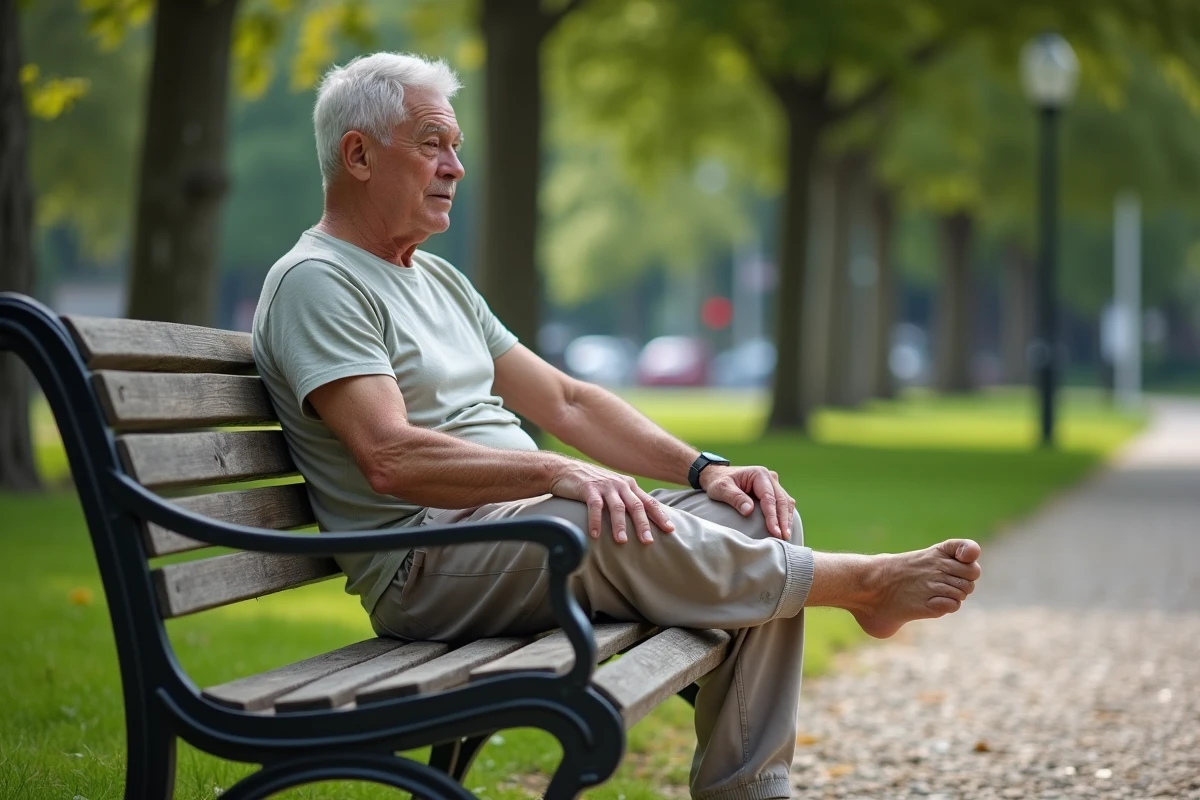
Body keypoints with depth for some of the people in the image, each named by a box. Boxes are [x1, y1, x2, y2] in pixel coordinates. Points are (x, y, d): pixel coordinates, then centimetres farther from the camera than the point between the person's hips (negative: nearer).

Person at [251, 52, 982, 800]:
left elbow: (565, 400, 19)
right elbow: (391, 459, -21)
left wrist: (703, 469, 5)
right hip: (426, 566, -9)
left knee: (758, 519, -4)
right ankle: (863, 583, -14)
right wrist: (555, 472, -30)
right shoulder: (316, 282, -8)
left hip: (524, 523, 9)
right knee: (617, 529, -34)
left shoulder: (440, 281, 22)